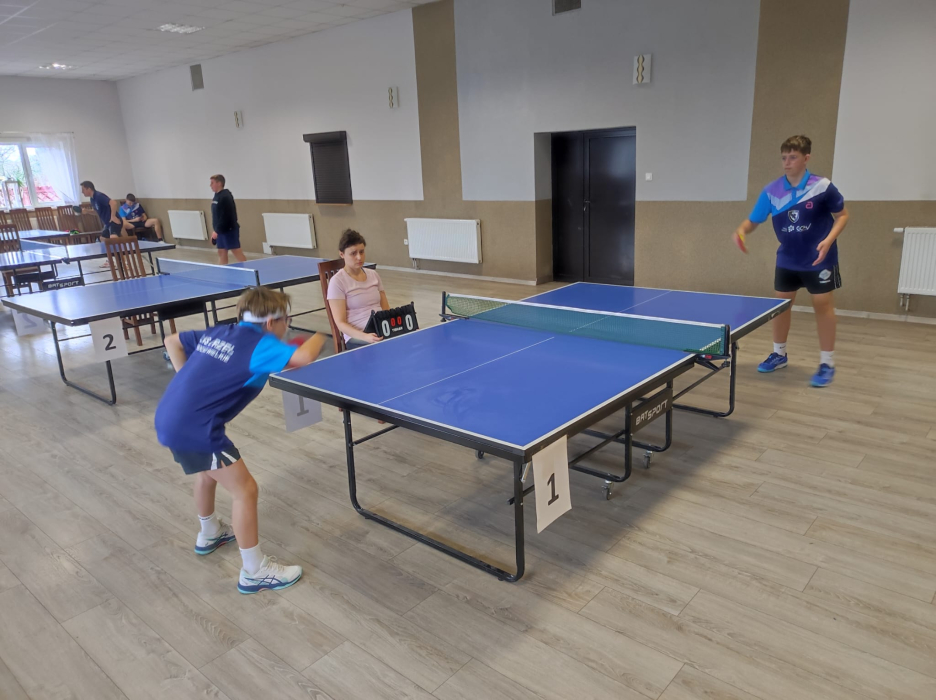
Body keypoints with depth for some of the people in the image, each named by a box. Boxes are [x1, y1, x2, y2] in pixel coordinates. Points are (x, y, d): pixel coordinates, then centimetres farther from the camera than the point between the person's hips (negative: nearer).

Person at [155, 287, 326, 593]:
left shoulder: (217, 333, 13)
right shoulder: (259, 345, -12)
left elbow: (172, 341, 25)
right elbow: (302, 357, -28)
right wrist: (318, 338, -7)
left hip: (169, 417, 9)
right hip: (194, 427, -9)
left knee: (208, 470, 33)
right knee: (245, 490, 0)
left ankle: (209, 533, 56)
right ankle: (254, 572, 10)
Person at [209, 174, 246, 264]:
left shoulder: (225, 196, -16)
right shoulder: (217, 196, 13)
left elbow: (225, 216, -23)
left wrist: (217, 230, -21)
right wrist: (215, 230, 17)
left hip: (230, 230, -10)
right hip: (220, 230, 10)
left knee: (237, 252, -9)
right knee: (221, 252, 10)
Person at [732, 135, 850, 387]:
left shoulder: (822, 186, -15)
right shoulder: (771, 191, -8)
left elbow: (842, 215, -4)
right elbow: (753, 220, -4)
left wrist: (828, 240, -20)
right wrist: (742, 230, -28)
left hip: (819, 259, -3)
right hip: (787, 259, 4)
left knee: (822, 305, 0)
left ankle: (827, 363, 11)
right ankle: (779, 354, 29)